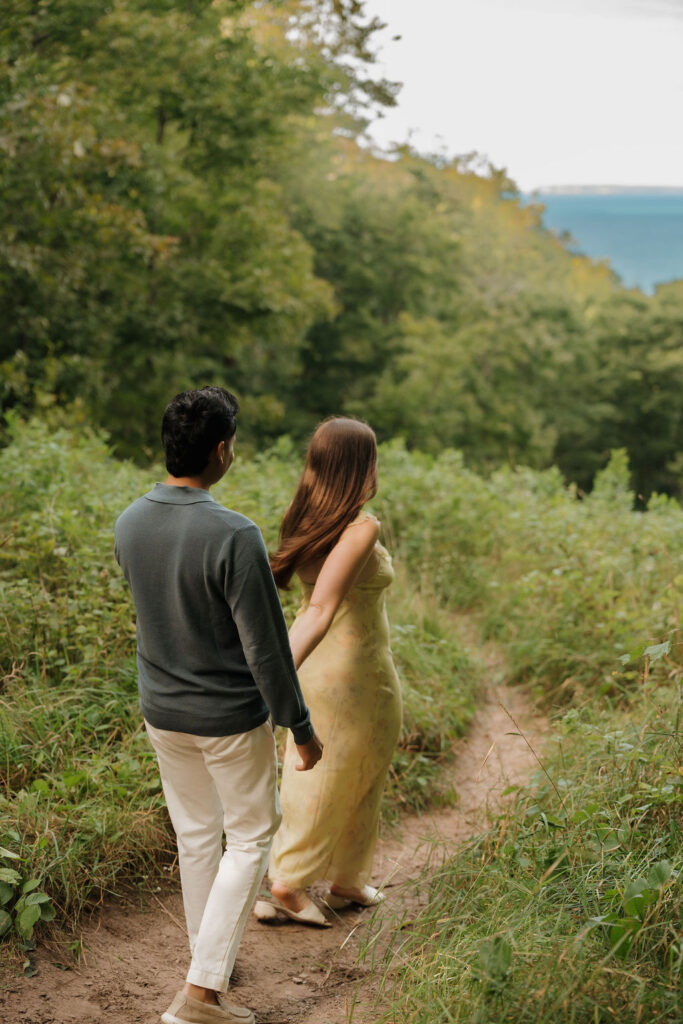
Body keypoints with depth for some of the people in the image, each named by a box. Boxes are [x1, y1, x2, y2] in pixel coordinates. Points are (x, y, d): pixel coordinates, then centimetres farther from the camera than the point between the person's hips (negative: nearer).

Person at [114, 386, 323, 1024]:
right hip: (230, 718, -6)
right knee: (250, 837, 11)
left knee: (195, 835, 22)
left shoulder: (129, 524, -6)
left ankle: (211, 959, 38)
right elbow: (265, 648, -22)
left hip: (161, 710, 6)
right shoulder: (233, 536, -26)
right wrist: (299, 727, -9)